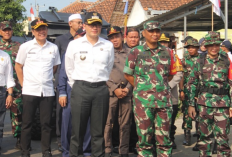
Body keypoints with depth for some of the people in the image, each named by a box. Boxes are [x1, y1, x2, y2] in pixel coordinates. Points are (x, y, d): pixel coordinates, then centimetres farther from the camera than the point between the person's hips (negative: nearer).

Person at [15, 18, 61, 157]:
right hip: (29, 91, -1)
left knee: (46, 123, 5)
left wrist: (47, 78, 7)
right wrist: (23, 83, 2)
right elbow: (18, 66, 8)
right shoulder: (26, 47, 3)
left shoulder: (53, 48, 7)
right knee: (27, 123, 5)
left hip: (48, 92, 1)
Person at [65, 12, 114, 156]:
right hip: (80, 89, -1)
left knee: (99, 130, 7)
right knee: (78, 129, 2)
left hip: (101, 90, 1)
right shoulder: (74, 44, 3)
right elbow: (69, 69, 10)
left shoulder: (108, 46, 6)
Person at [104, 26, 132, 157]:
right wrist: (115, 89, -8)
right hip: (111, 91, -1)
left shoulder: (130, 53, 10)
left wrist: (128, 88, -5)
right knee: (108, 122, -2)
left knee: (126, 123, 5)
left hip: (127, 91, 2)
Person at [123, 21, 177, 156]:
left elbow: (172, 73, 20)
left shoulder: (167, 52, 11)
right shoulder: (136, 52, 2)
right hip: (143, 100, -2)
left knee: (164, 138, 6)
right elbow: (128, 74, 6)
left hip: (164, 100, 3)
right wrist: (141, 88, 4)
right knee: (144, 137, 2)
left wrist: (161, 84, 11)